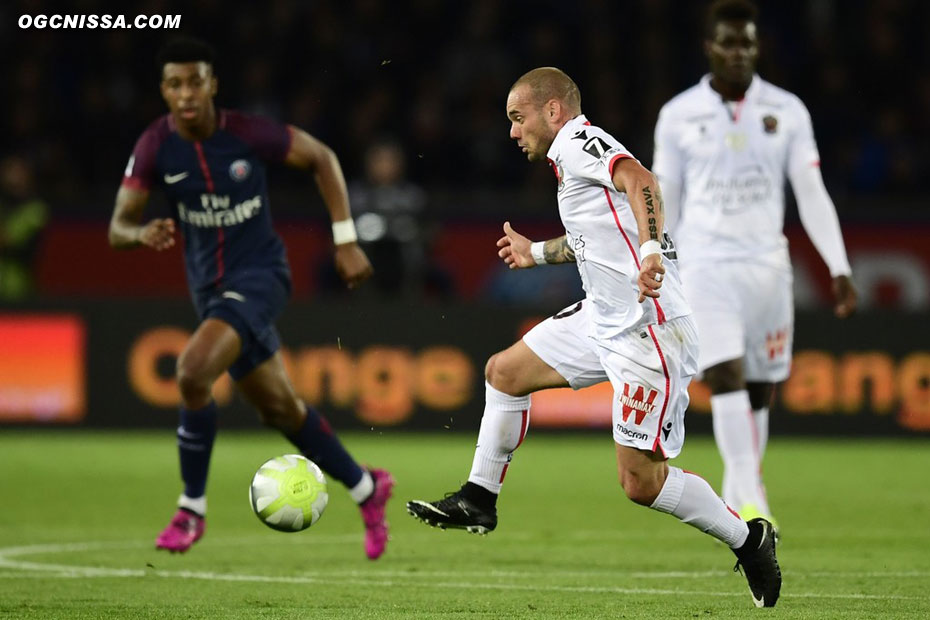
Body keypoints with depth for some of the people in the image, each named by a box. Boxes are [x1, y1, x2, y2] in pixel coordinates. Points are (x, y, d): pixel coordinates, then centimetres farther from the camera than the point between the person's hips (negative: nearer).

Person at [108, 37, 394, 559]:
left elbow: (322, 158, -2)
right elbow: (118, 228, -5)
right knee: (279, 407, 12)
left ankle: (192, 510, -11)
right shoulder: (155, 147, -9)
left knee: (193, 371, -27)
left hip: (260, 273, -5)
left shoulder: (249, 133, -17)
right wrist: (143, 234, -30)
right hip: (210, 284, 5)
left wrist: (346, 241, -5)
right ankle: (366, 489, 34)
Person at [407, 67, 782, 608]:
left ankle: (748, 539, 7)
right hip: (603, 319, 10)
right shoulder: (575, 156, 19)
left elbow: (639, 178, -30)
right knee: (505, 371, 14)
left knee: (640, 481, -10)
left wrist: (650, 249, -45)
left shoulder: (576, 140, -11)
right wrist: (538, 253, 45)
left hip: (649, 330, -10)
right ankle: (479, 500, 26)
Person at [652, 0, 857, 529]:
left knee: (760, 388, 6)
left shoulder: (787, 112, 4)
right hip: (705, 264, -2)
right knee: (726, 377, -17)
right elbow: (663, 206, 9)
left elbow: (812, 195, 5)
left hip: (768, 265, 2)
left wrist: (840, 270, -3)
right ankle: (750, 501, -22)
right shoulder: (679, 116, 2)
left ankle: (737, 503, 21)